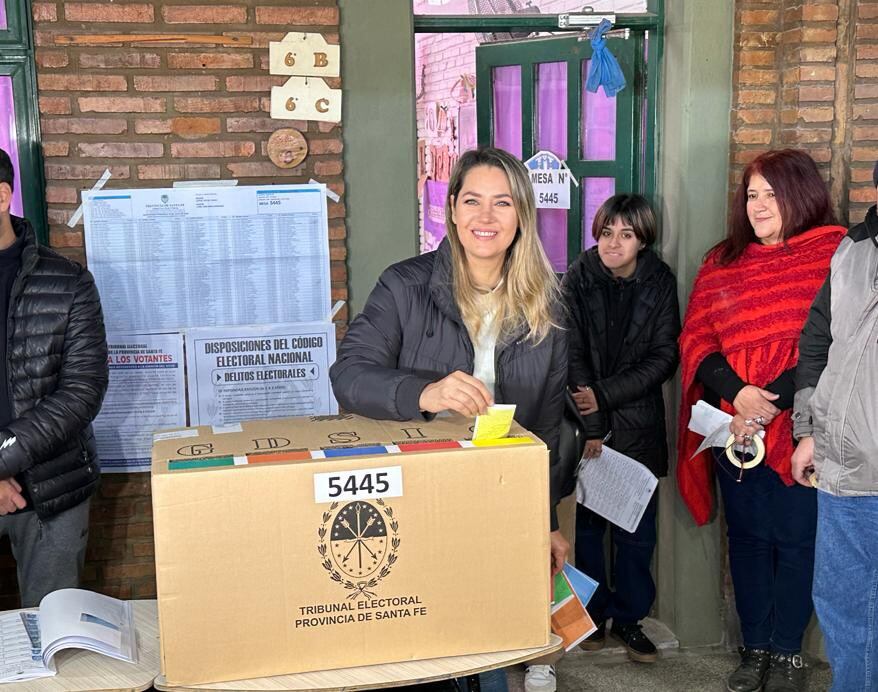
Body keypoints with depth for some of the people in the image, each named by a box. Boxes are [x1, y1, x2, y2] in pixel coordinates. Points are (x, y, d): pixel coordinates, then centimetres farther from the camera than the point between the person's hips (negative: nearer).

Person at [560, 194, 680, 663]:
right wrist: (590, 424, -14)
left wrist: (605, 395, -14)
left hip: (638, 425, 1)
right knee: (585, 520, 6)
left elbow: (664, 357, -5)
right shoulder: (578, 279, -4)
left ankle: (629, 617, 20)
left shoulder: (660, 282, -1)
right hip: (584, 424, -1)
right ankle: (592, 613, 22)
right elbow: (572, 356, -8)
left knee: (637, 528, 5)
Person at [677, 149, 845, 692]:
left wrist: (770, 404, -18)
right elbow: (696, 341, 3)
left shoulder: (836, 256, -5)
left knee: (796, 540, 5)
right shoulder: (722, 262, 10)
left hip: (800, 429, -4)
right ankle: (755, 648, 25)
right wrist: (737, 393, -13)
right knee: (747, 538, 12)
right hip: (733, 431, 4)